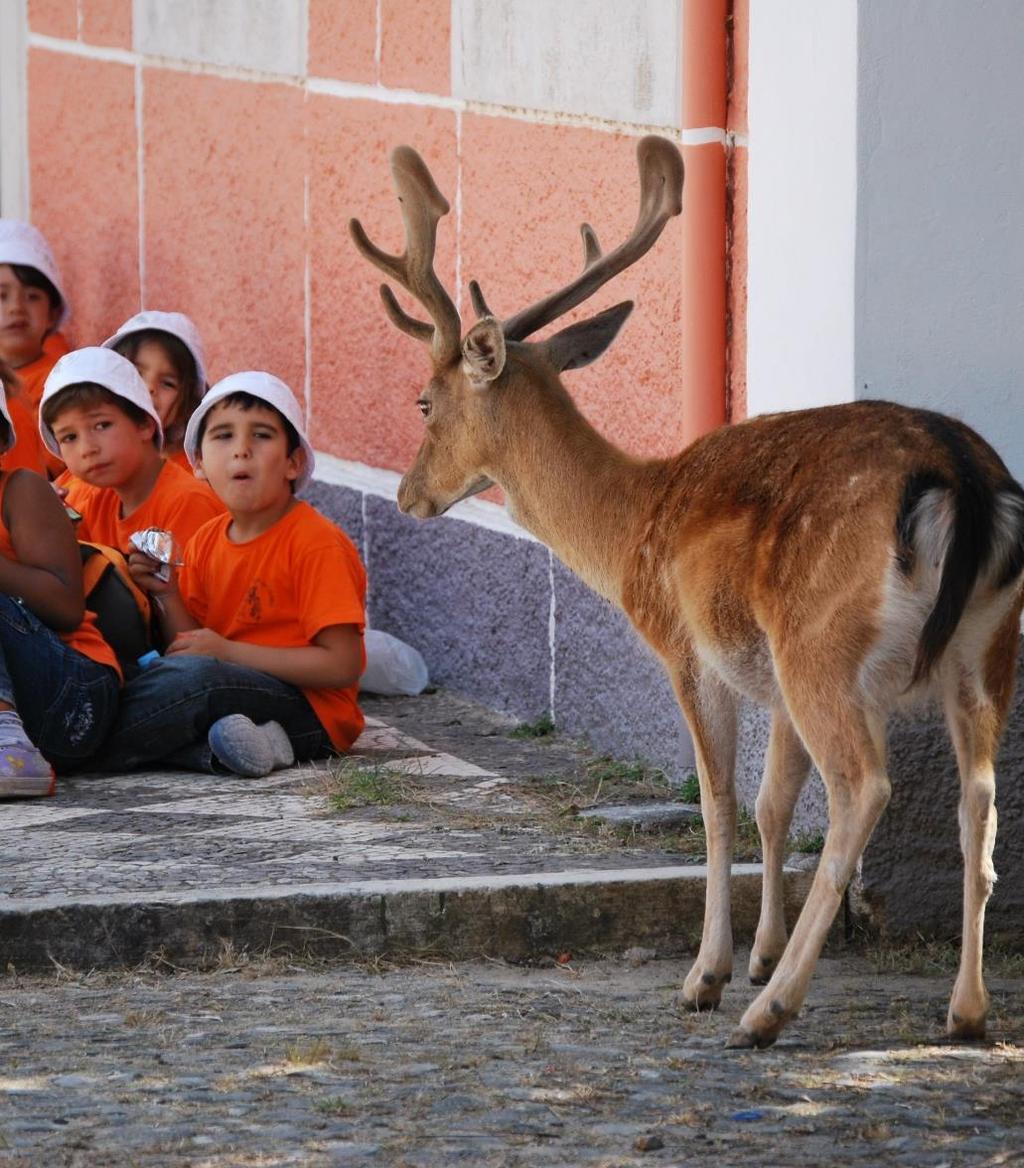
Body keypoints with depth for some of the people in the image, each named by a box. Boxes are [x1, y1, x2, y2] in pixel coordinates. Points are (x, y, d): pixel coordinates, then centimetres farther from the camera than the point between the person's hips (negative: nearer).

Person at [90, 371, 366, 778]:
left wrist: (228, 652, -17)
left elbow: (342, 665, -16)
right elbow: (191, 647, 12)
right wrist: (167, 596, -7)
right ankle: (228, 746, -28)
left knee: (193, 677, -33)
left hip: (310, 711, -8)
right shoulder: (206, 542, 12)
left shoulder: (317, 543, -10)